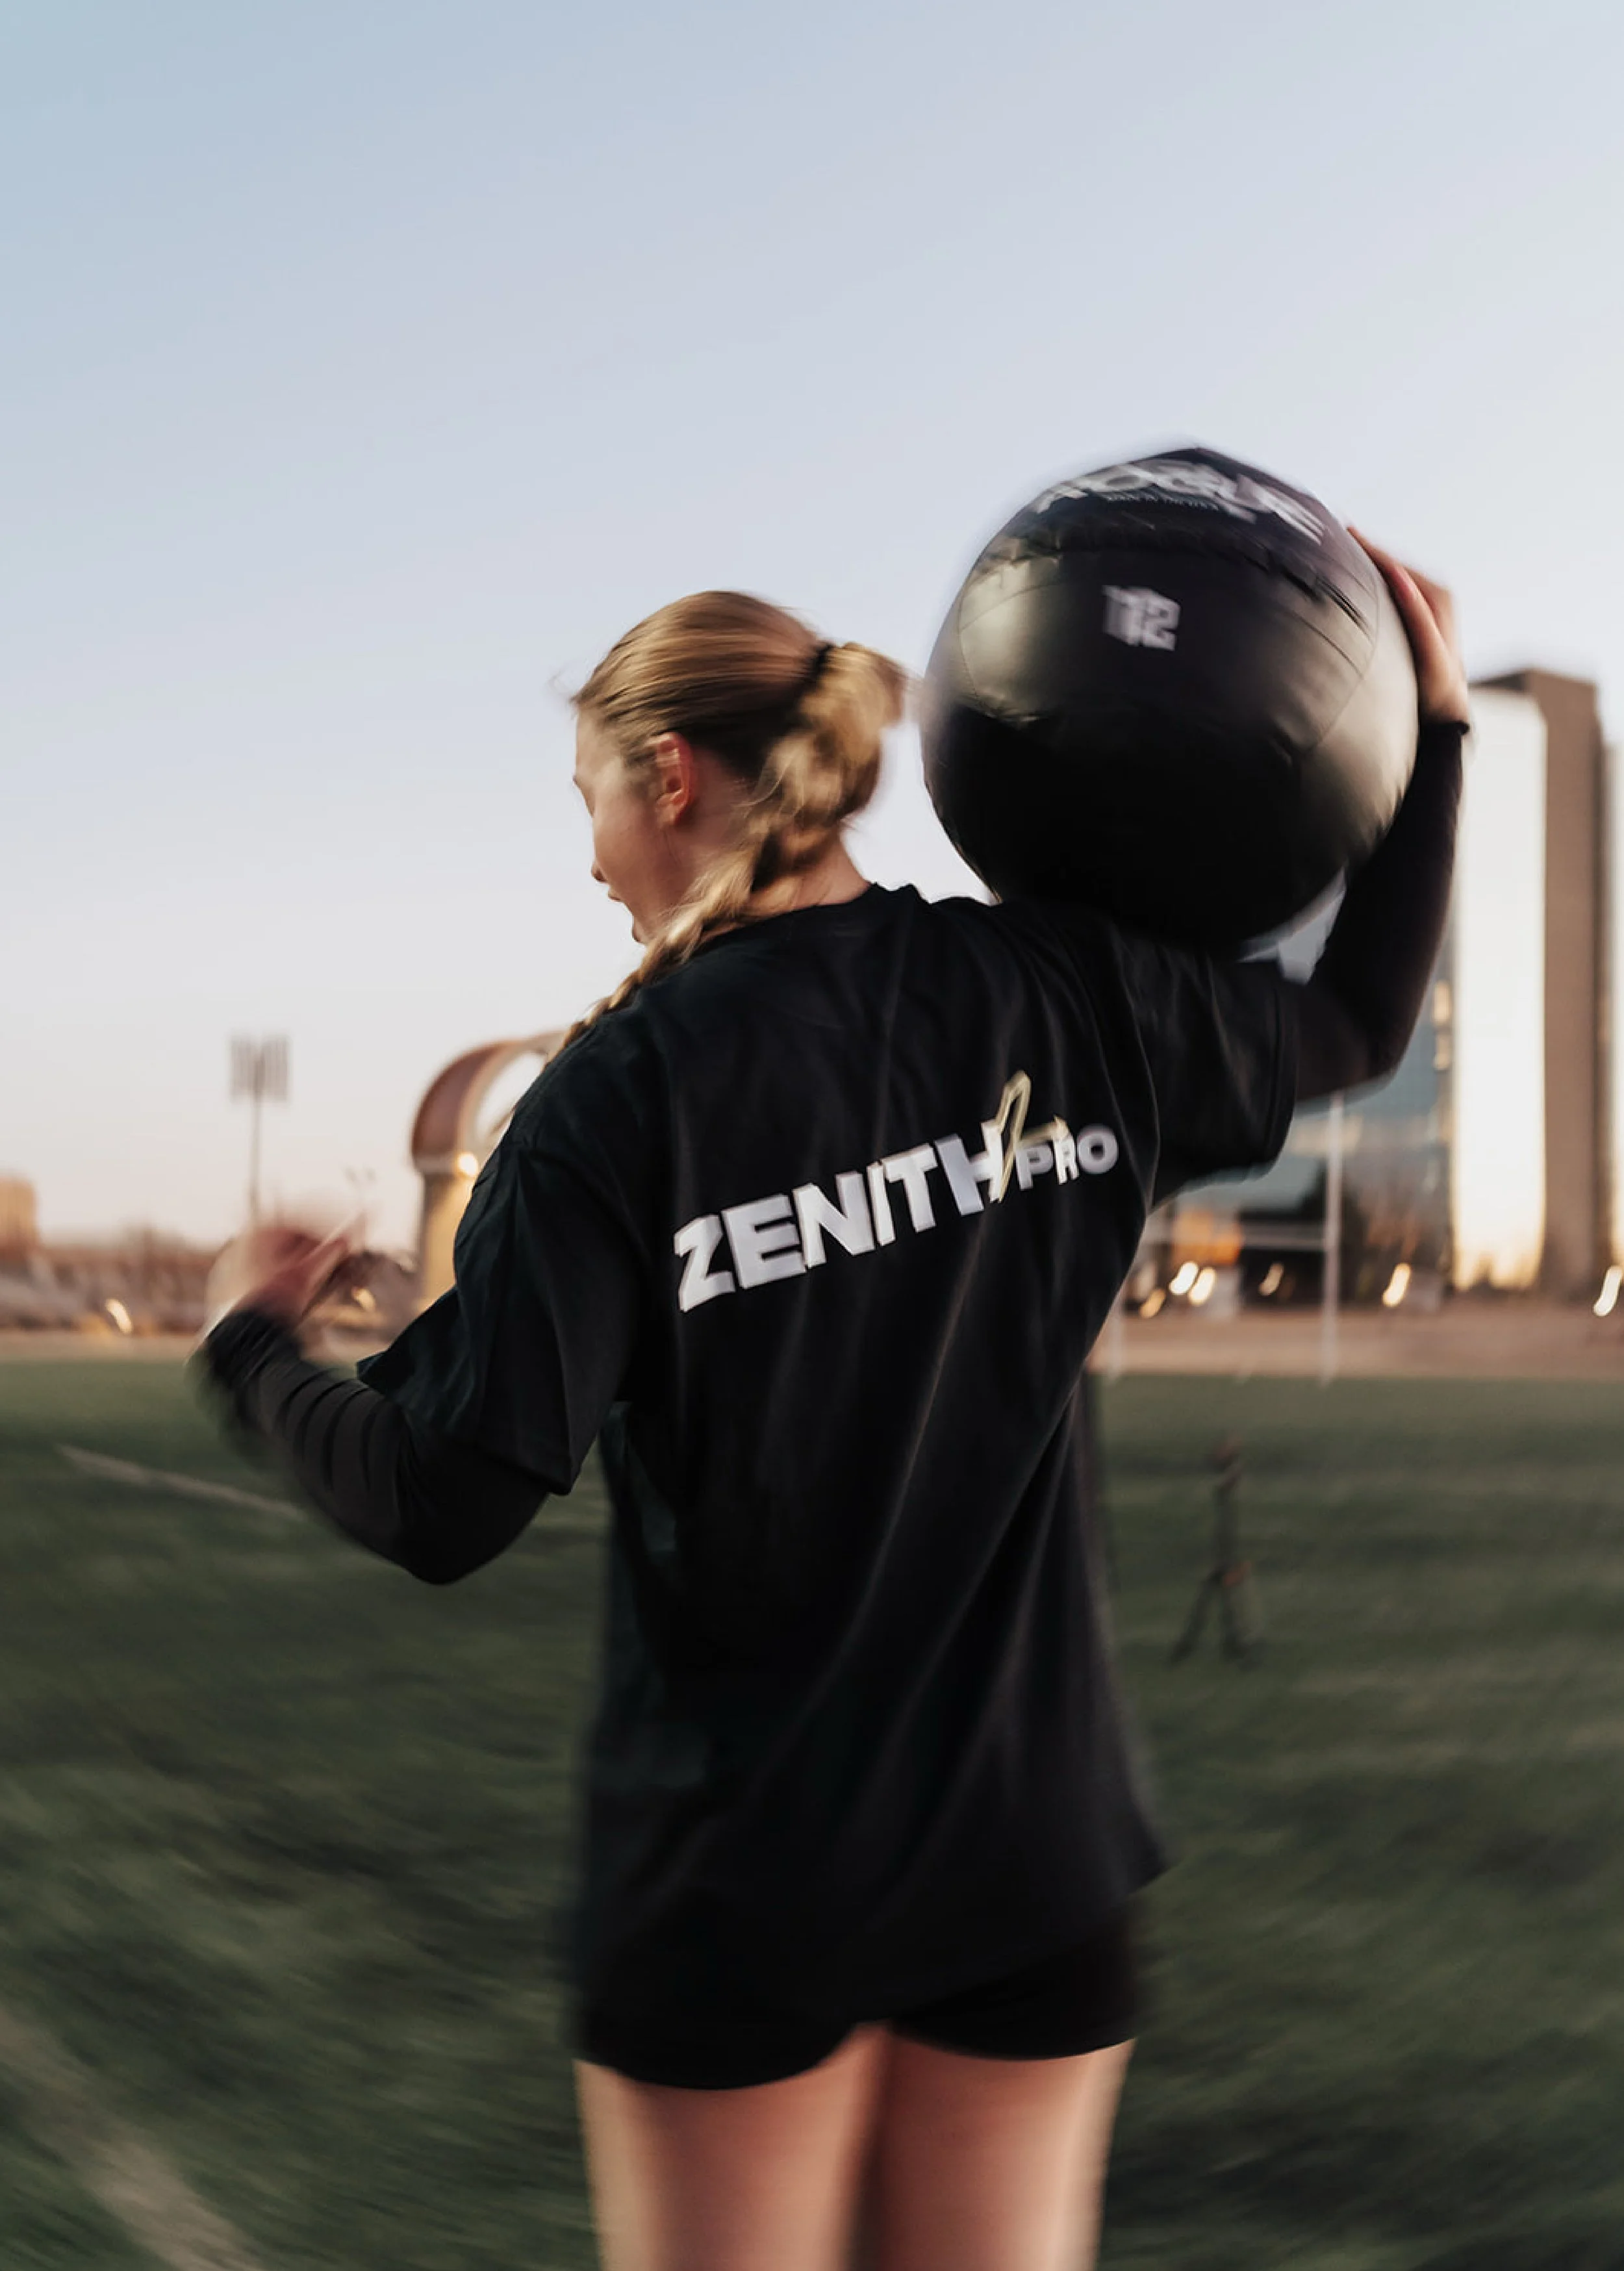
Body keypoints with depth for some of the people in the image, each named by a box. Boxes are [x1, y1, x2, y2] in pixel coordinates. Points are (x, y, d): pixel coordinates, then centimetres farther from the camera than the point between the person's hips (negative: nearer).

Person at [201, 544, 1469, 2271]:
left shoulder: (622, 1095, -15)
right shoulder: (1066, 997, -3)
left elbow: (444, 1512, -17)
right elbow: (1357, 1025, 15)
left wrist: (258, 1356, 2)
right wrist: (1430, 729, 23)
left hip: (735, 1870, -3)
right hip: (1032, 1844, 4)